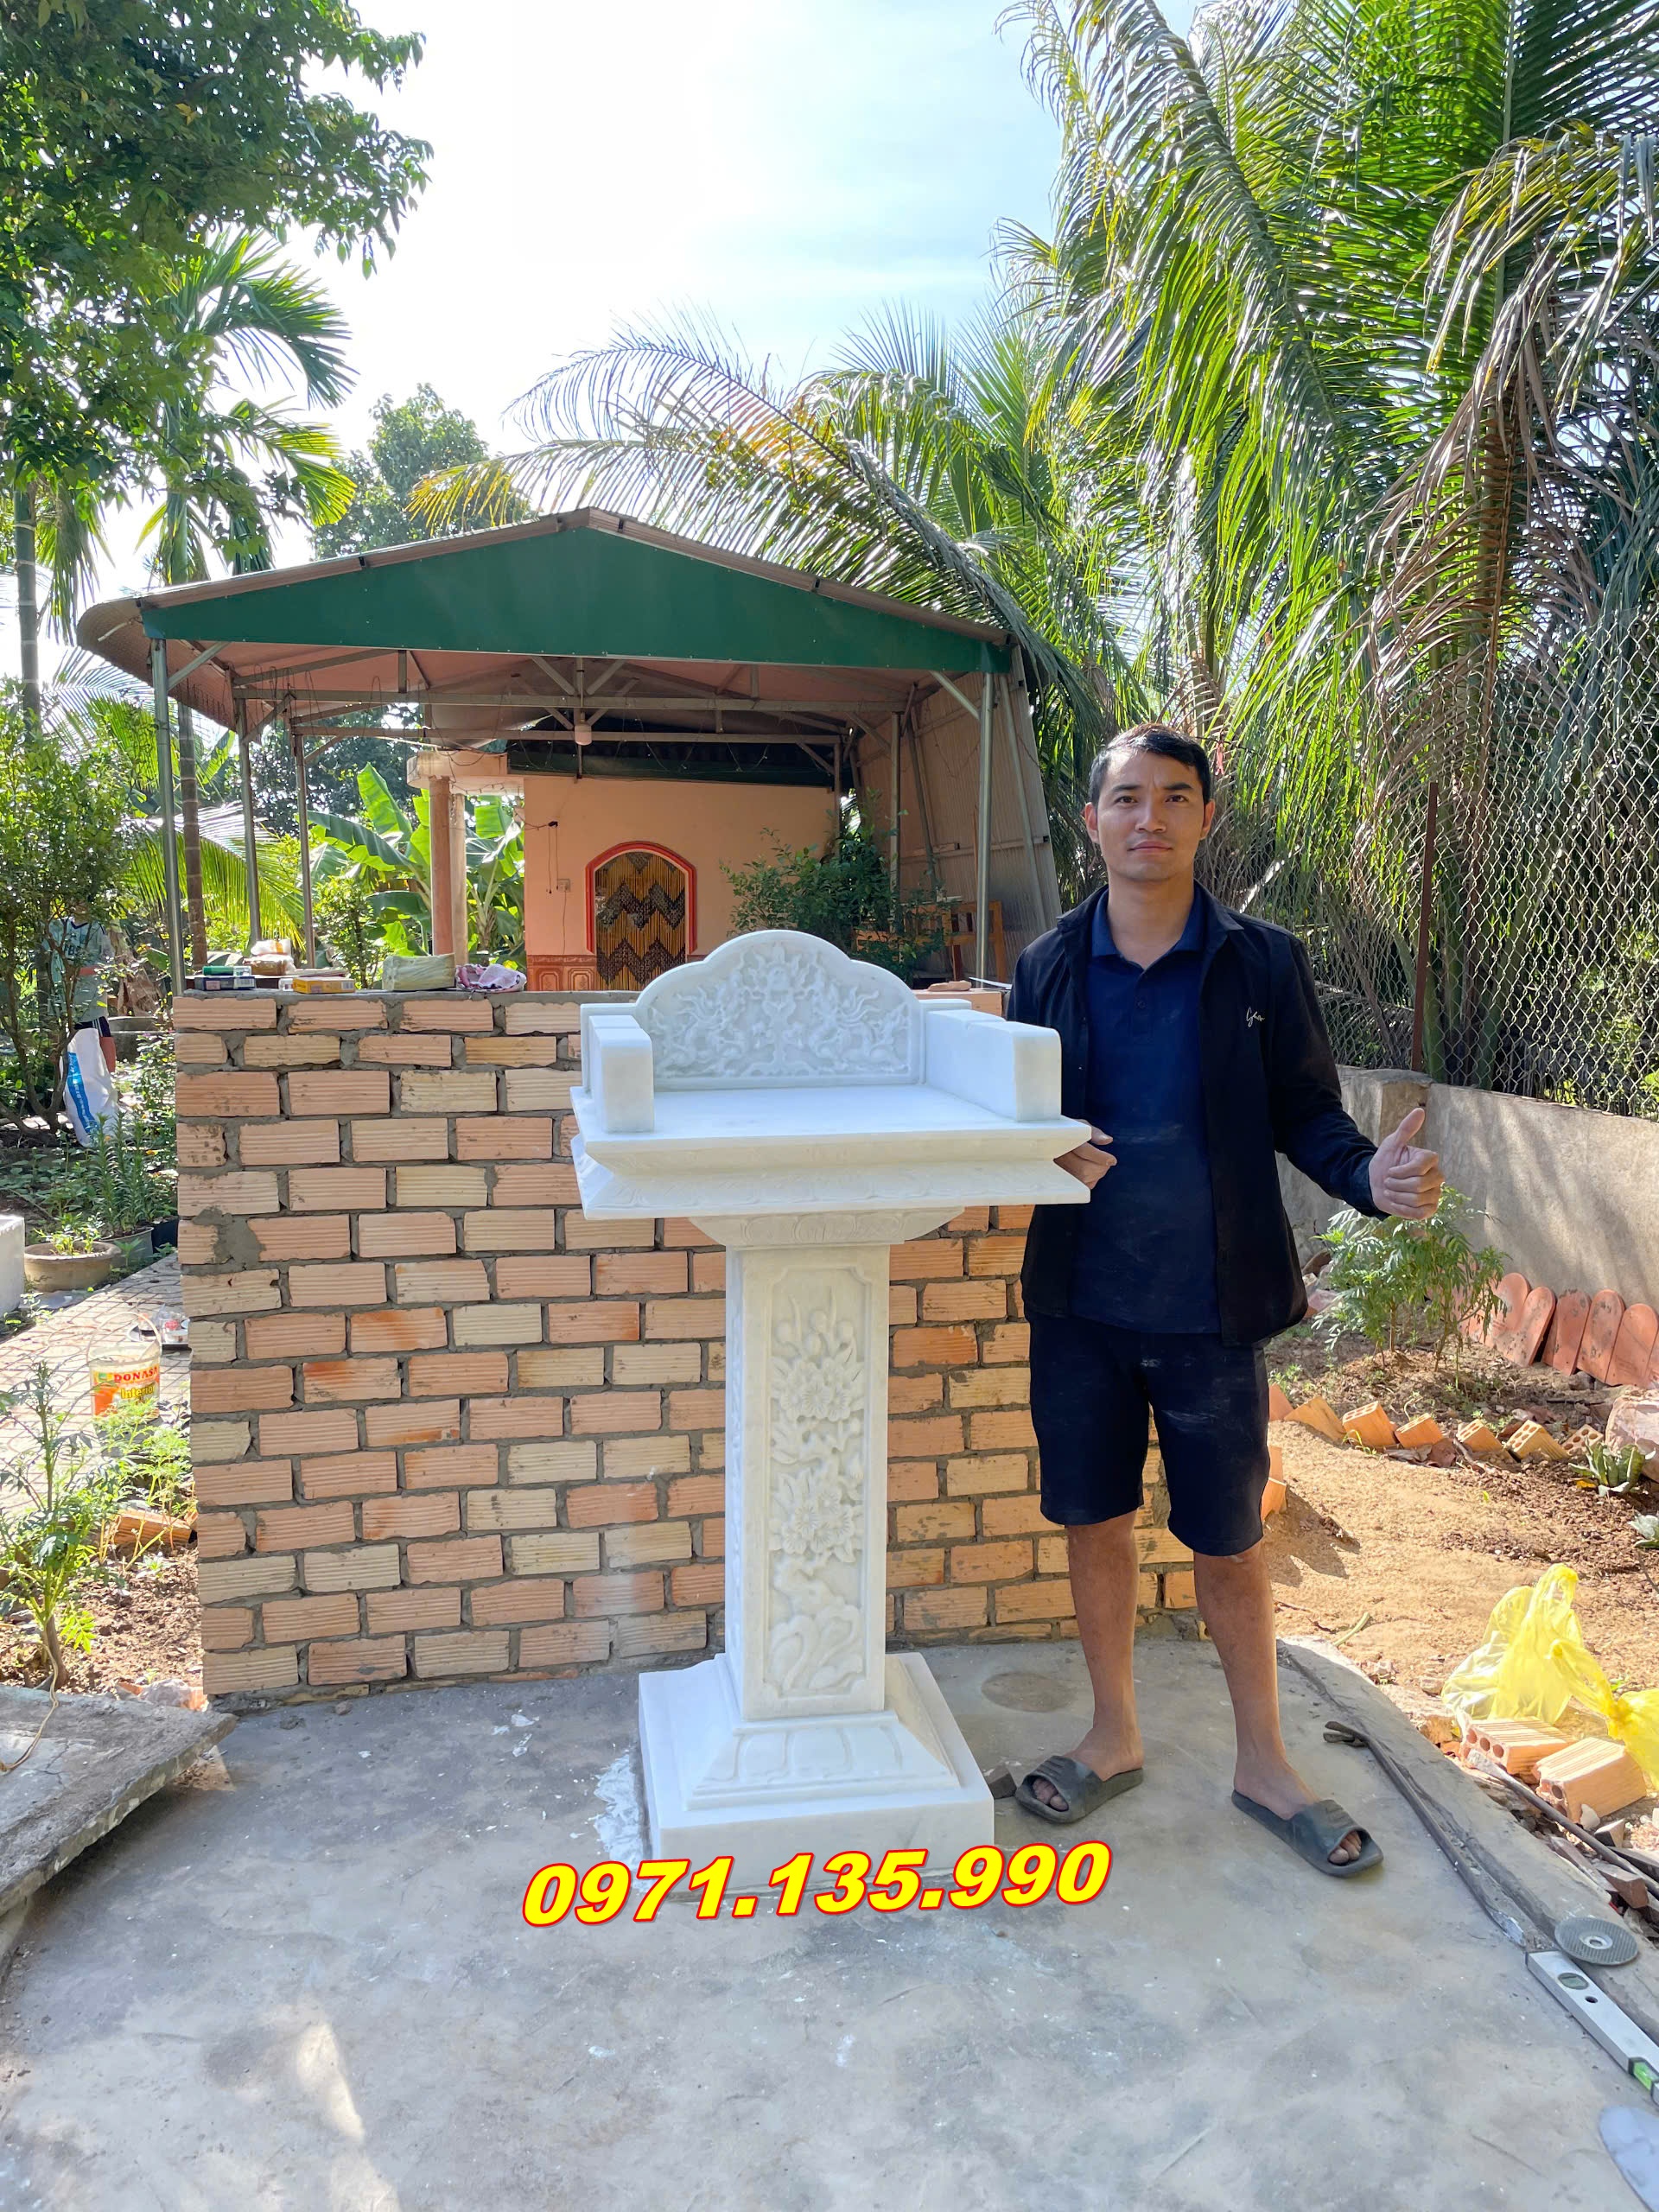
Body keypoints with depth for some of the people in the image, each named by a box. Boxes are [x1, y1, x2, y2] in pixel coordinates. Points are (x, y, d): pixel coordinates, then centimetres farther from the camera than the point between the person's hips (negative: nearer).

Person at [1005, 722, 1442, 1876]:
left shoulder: (1264, 963, -3)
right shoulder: (1049, 966, 2)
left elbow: (1304, 1114, -1)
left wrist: (1373, 1176, -21)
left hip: (1211, 1306, -2)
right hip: (1082, 1301, 2)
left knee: (1229, 1542, 10)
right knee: (1095, 1522, 14)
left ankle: (1264, 1765, 32)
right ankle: (1114, 1738, 36)